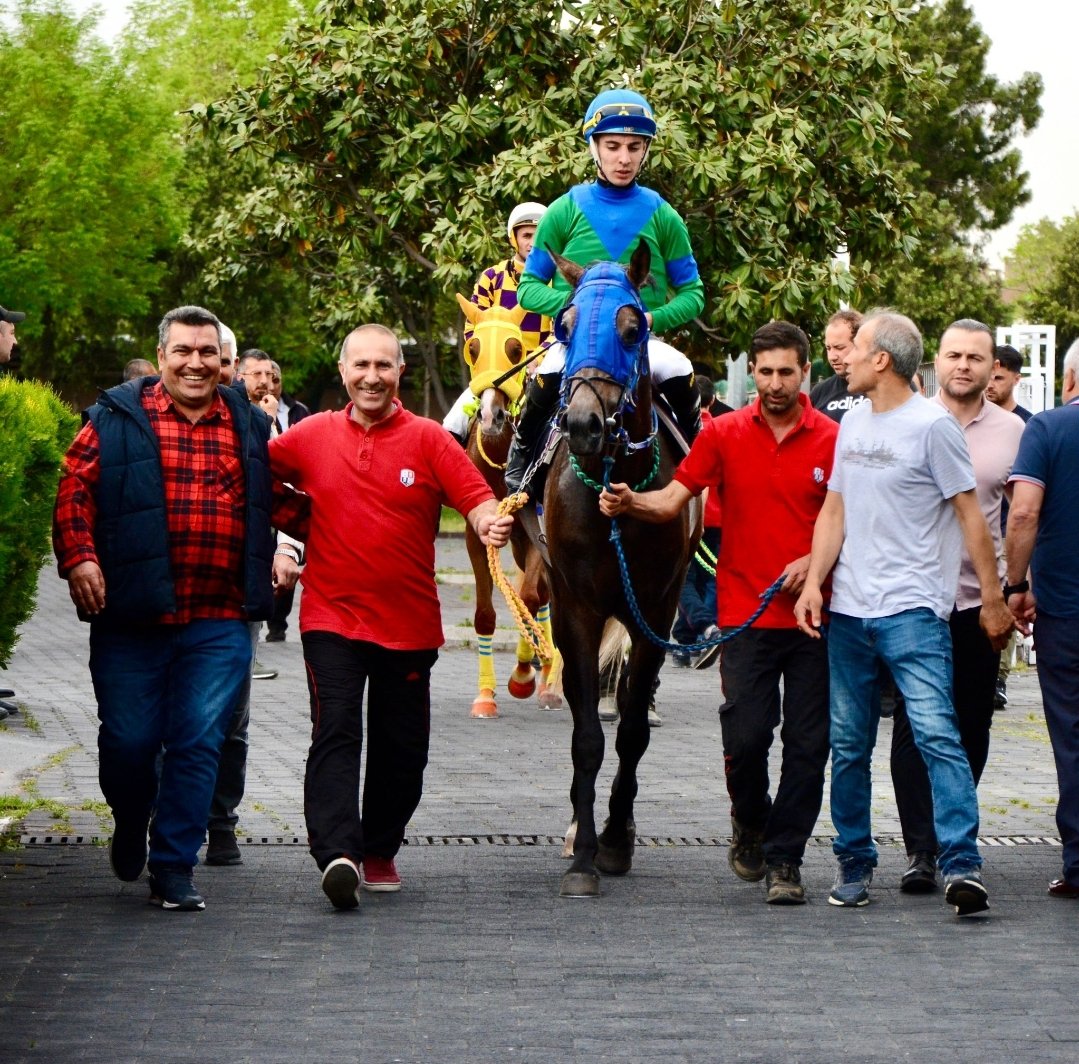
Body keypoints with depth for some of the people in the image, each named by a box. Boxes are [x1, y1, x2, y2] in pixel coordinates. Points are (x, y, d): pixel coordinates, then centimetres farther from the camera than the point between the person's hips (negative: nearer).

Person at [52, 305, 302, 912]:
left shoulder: (248, 426, 13)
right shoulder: (118, 419, 3)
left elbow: (273, 499, 26)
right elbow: (76, 490, -2)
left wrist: (272, 554, 11)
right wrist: (78, 556, -16)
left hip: (220, 623, 2)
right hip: (132, 618, -2)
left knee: (199, 743, -2)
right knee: (128, 740, 3)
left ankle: (174, 867, 8)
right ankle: (130, 828, 33)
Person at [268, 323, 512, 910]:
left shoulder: (428, 439, 0)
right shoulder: (311, 437, 4)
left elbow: (477, 498, -8)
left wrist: (490, 523, -29)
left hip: (409, 622, 1)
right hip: (332, 618, -1)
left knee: (400, 747, 9)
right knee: (335, 733, -15)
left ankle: (380, 850, 27)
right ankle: (338, 853, -26)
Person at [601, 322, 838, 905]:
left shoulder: (831, 440, 2)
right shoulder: (723, 434, 4)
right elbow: (674, 496, 1)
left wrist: (815, 561, -11)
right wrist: (630, 502, -18)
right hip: (745, 613, 0)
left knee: (808, 746, 0)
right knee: (745, 738, -5)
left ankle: (783, 860, 10)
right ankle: (750, 824, 25)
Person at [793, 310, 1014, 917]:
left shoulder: (933, 425, -6)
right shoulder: (852, 424, 14)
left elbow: (969, 515, -5)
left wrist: (993, 599, -6)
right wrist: (814, 582, 4)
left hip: (912, 611, -7)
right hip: (848, 611, 7)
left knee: (936, 731, -16)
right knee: (849, 744, 10)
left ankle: (963, 865, -20)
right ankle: (854, 863, 20)